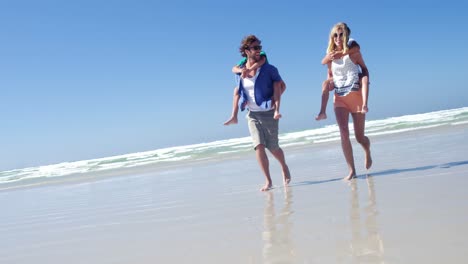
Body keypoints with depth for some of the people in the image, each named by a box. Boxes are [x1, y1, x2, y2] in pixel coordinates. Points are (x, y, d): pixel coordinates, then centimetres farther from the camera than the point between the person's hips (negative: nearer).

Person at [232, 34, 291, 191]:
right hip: (252, 115, 2)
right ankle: (268, 181, -4)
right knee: (259, 146, -10)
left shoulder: (268, 69, -7)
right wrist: (243, 101, 2)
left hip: (269, 113, -2)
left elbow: (280, 85, 3)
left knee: (273, 147, 5)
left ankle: (284, 167, 37)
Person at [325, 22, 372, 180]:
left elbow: (364, 70, -1)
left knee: (359, 137, 4)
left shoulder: (353, 52, -2)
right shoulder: (331, 56, 7)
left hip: (355, 95, -2)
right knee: (344, 133, -16)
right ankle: (352, 170, -9)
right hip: (339, 98, 2)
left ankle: (368, 153, 40)